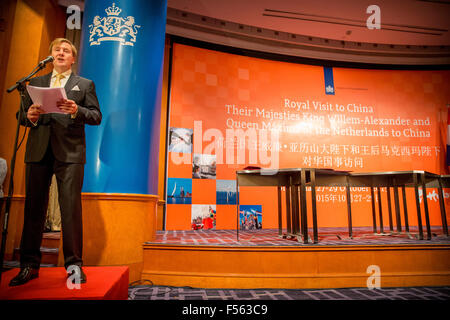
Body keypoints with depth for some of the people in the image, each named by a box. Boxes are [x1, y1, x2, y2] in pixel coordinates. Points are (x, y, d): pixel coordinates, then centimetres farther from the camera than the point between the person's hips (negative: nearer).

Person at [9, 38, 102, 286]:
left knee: (71, 207, -7)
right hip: (38, 150, 3)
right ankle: (29, 265, 15)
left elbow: (96, 117, 4)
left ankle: (74, 264, 0)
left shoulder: (85, 84, 15)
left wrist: (76, 111, -14)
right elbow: (22, 115, 18)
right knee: (34, 207, 4)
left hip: (70, 151, -3)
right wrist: (30, 116, -5)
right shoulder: (36, 82, 23)